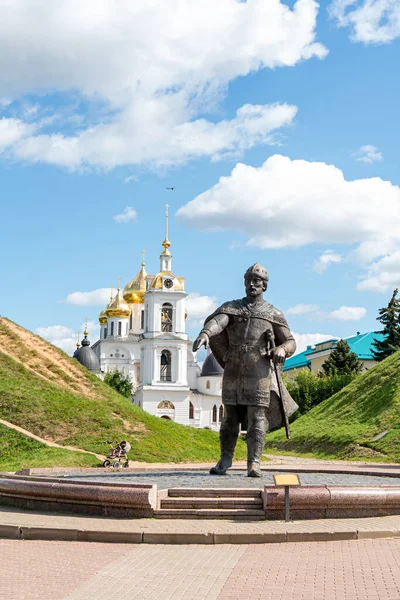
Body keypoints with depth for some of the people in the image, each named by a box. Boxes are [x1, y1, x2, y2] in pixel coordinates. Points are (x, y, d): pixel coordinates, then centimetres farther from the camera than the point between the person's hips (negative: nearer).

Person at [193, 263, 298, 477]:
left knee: (257, 417, -6)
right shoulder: (231, 307, 9)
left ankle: (254, 464, -3)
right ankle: (225, 460, 21)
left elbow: (291, 342, 12)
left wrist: (282, 349, -13)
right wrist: (204, 333, -35)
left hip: (259, 373, -1)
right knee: (230, 417, 8)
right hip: (233, 372, 1)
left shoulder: (273, 314, 10)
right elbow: (216, 322, -13)